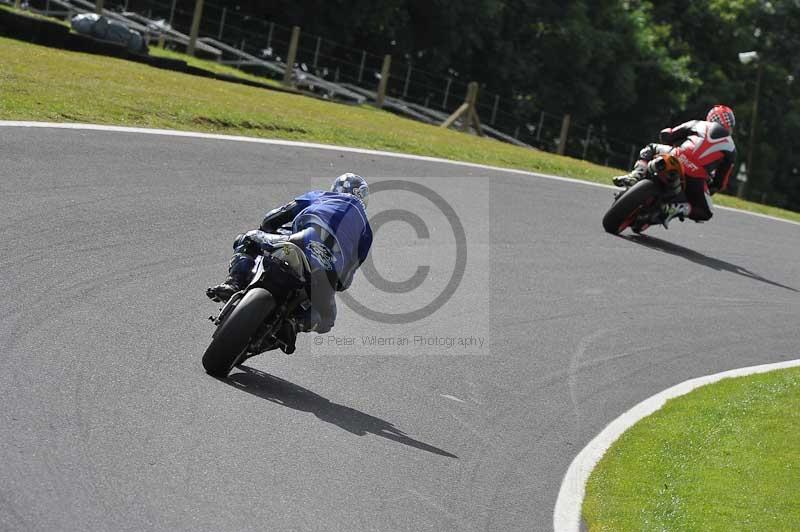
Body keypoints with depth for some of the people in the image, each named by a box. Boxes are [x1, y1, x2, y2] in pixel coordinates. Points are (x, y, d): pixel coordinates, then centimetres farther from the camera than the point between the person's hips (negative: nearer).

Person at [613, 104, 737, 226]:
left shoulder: (698, 124, 22)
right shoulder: (730, 149, 21)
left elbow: (665, 135, 20)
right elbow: (721, 182, 19)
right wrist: (710, 191, 38)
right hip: (695, 179, -1)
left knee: (650, 149, 30)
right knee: (705, 213, 19)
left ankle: (636, 175, 4)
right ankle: (676, 207, -10)